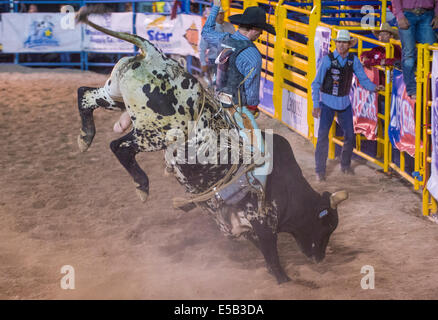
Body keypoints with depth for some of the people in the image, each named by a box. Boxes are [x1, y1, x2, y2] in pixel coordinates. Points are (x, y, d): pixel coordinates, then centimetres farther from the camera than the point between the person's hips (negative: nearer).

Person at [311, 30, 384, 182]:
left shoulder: (353, 60, -4)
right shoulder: (328, 59, -14)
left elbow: (363, 79, -2)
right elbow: (316, 83, -11)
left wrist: (374, 87, -24)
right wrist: (316, 105, -17)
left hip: (344, 102, 4)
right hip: (327, 102, -4)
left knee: (350, 135, 6)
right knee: (323, 135, -11)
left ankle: (345, 165, 27)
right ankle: (320, 170, -4)